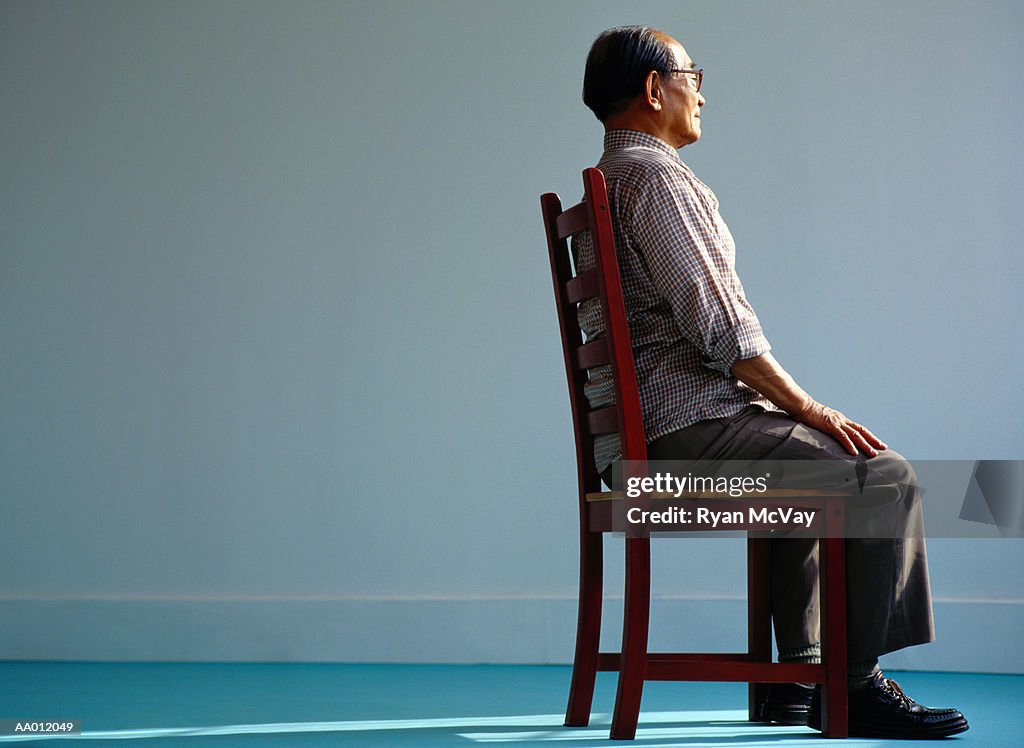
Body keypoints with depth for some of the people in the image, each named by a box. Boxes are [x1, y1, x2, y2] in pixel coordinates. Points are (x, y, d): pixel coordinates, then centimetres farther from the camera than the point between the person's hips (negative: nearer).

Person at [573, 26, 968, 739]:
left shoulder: (603, 183, 22)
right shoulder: (656, 175, -11)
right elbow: (719, 321, -19)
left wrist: (780, 399, 19)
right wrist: (808, 408, -11)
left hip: (630, 441, 11)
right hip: (685, 427, -11)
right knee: (886, 476, -14)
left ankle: (799, 676, 23)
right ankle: (854, 686, -10)